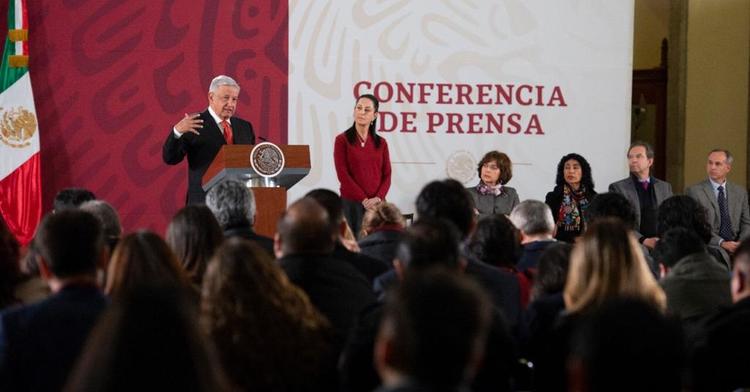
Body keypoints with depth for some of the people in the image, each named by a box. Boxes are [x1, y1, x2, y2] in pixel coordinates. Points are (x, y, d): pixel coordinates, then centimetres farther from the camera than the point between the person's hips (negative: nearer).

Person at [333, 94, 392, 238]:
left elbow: (386, 175, 6)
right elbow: (343, 174, -7)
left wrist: (378, 198, -11)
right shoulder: (342, 140, 0)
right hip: (351, 203, -3)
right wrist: (364, 199, -13)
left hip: (377, 204, 3)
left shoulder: (381, 143, 10)